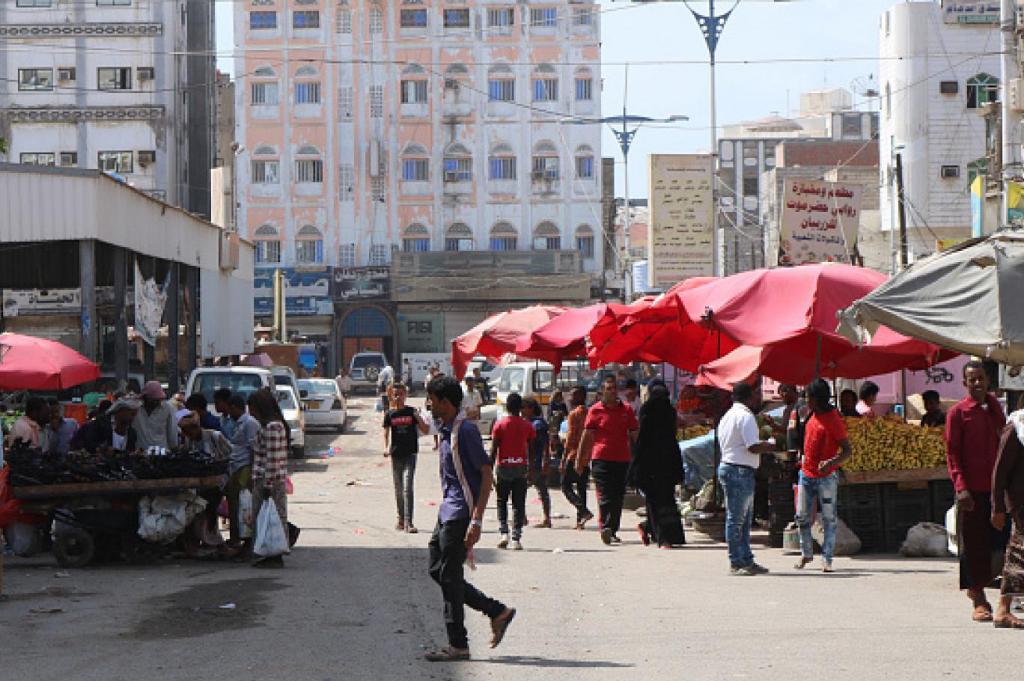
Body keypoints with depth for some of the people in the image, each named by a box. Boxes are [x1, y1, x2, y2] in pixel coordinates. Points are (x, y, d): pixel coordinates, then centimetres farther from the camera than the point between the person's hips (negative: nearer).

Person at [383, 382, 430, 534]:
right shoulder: (389, 414, 5)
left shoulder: (412, 412, 0)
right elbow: (386, 433, 6)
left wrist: (419, 418, -18)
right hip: (396, 454, 3)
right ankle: (401, 519, 26)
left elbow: (426, 431, 0)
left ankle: (408, 523, -18)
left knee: (407, 488, -13)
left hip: (410, 454, -3)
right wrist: (386, 447, -12)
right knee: (398, 489, 12)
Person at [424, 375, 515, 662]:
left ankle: (458, 645, 5)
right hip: (447, 512, 10)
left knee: (449, 575, -5)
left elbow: (486, 474, -19)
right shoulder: (446, 430, 14)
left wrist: (476, 521, -23)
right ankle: (497, 611, 19)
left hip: (461, 514, -10)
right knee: (437, 570, 12)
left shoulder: (465, 430, -16)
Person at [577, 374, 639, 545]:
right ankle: (605, 528, -23)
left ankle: (612, 531, 14)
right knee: (605, 496, -13)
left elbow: (635, 435, 13)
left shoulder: (627, 410, 11)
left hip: (623, 459, 3)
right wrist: (580, 460, 3)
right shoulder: (595, 411, 4)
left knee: (618, 498, 6)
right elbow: (587, 436, 5)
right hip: (601, 458, -3)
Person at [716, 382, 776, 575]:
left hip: (728, 467, 10)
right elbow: (754, 447, -19)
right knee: (736, 519, -6)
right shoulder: (745, 416, -13)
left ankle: (746, 560, 17)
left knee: (744, 519, 13)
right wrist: (774, 446, -5)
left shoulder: (728, 416, 19)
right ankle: (736, 563, -4)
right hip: (740, 471, -10)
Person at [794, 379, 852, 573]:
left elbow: (847, 451, -15)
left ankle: (827, 559, 1)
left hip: (826, 477, -7)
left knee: (829, 519, -2)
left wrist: (833, 462, -31)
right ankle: (806, 553, 23)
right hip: (806, 475, 7)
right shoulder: (813, 416, 10)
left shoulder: (834, 420, -13)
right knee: (802, 517, 9)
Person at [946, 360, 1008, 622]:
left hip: (996, 487, 5)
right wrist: (961, 487, -16)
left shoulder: (995, 407, 13)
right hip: (971, 490, -5)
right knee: (974, 544, -2)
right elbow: (952, 453, -6)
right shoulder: (958, 412, -3)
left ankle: (977, 588, 22)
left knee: (996, 540, 5)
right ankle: (979, 601, 4)